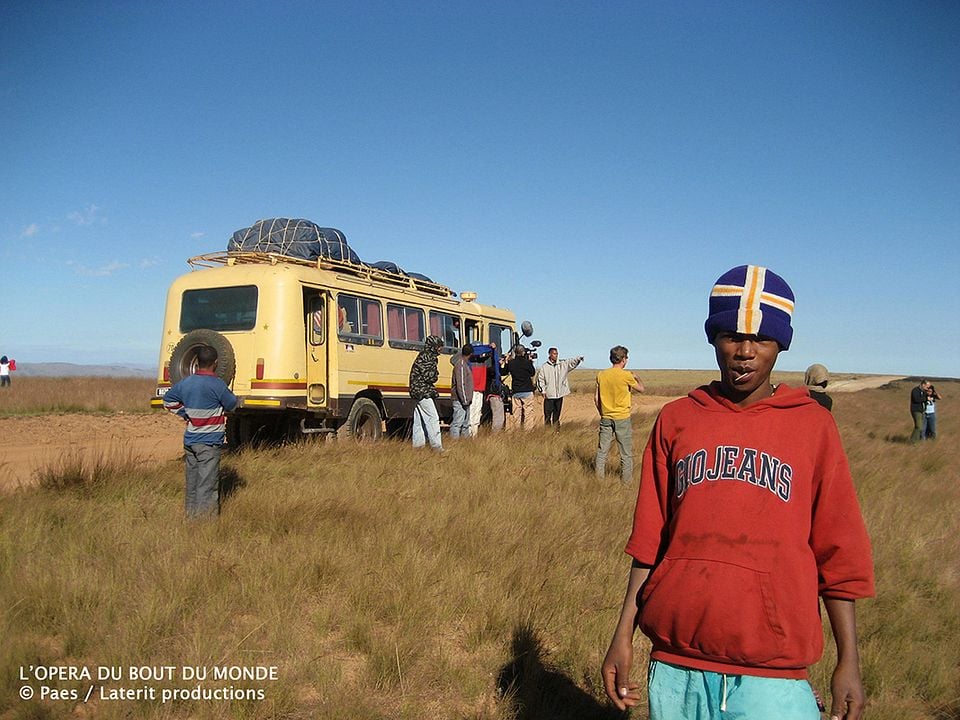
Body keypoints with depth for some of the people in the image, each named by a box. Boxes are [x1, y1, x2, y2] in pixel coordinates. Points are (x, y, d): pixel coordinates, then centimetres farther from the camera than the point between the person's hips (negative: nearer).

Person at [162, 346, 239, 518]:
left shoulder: (185, 383, 4)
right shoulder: (217, 385, -16)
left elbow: (168, 400, 18)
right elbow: (232, 404, -3)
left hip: (189, 440, 7)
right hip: (209, 442, -6)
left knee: (192, 482, 15)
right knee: (207, 485, -2)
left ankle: (191, 516, 24)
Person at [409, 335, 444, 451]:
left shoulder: (424, 356, 17)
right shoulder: (427, 357, -13)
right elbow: (429, 377, -19)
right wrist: (435, 373, -1)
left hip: (417, 392, 10)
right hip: (423, 392, -10)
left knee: (419, 419, 11)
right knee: (433, 417, -10)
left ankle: (418, 445, 14)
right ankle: (437, 446, -11)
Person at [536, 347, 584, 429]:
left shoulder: (563, 364, 6)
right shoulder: (544, 367, -1)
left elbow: (572, 362, -5)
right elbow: (540, 380, 1)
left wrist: (579, 359, -25)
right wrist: (542, 391, -7)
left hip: (559, 395, 3)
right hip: (549, 395, -3)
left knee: (557, 415, 11)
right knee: (547, 414, 0)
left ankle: (556, 430, 19)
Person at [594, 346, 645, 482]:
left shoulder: (601, 375, 1)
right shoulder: (626, 375, -12)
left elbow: (596, 398, 4)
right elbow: (641, 389, 4)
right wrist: (638, 378, 24)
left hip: (606, 418, 4)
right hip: (622, 418, -4)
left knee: (602, 450, 10)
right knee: (626, 452, 8)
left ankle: (599, 477, 14)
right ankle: (626, 479, 14)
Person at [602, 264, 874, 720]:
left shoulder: (813, 426, 0)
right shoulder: (676, 420, 3)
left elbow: (838, 553, 1)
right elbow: (649, 540, 4)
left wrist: (848, 662, 0)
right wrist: (624, 635, 3)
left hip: (772, 671, -1)